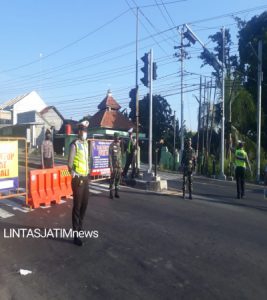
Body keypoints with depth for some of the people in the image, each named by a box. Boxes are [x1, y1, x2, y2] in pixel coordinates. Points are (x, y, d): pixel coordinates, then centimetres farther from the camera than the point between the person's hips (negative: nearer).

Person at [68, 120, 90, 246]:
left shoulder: (86, 143, 11)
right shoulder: (74, 145, -14)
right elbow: (70, 163, -17)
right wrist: (72, 172, -31)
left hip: (86, 178, 8)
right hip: (78, 179, -8)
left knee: (84, 204, 16)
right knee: (77, 205, 0)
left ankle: (80, 227, 34)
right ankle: (75, 233, 11)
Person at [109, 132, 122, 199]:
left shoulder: (120, 145, 12)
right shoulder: (111, 145, -7)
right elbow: (110, 156, -10)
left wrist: (121, 166, 12)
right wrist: (111, 166, -16)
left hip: (119, 165, 6)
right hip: (114, 165, -6)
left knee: (118, 179, 8)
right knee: (112, 179, -2)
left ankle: (116, 192, 17)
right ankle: (111, 193, 5)